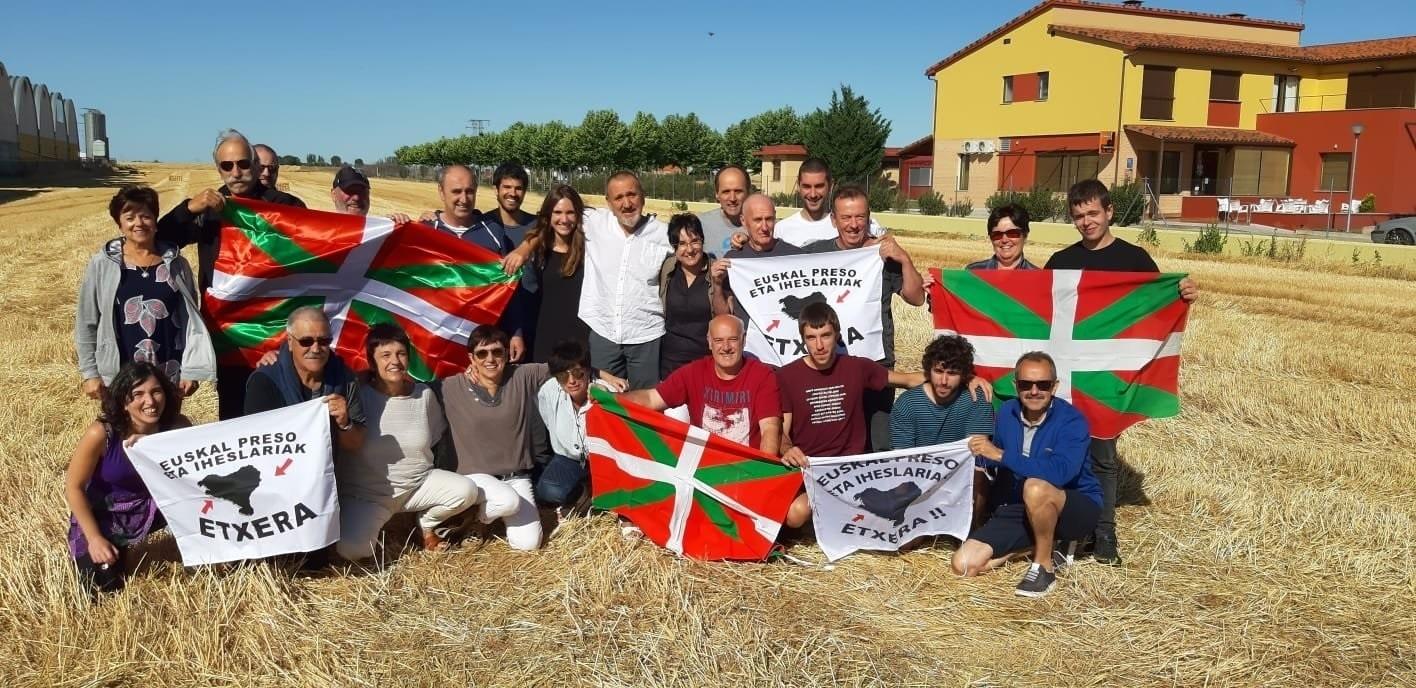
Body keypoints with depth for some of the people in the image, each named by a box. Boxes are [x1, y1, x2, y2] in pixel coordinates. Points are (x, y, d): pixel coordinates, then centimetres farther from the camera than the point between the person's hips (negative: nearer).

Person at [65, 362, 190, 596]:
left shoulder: (177, 425, -19)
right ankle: (108, 548, 21)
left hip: (149, 506, 2)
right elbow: (74, 487, -16)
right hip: (101, 513, -2)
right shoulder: (101, 433, -26)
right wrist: (95, 538, -19)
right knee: (103, 587, -11)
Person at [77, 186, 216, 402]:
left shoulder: (176, 264, 2)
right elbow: (86, 323, 4)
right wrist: (90, 373, -1)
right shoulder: (102, 265, -1)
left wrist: (190, 371, -2)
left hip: (169, 375, 1)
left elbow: (191, 319, 4)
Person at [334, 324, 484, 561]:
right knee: (351, 549, -29)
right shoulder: (358, 395, -13)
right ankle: (371, 524, 10)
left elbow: (437, 440, 12)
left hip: (419, 483, 4)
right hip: (366, 493, -4)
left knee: (466, 491, -21)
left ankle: (427, 524, 11)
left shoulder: (425, 394, -1)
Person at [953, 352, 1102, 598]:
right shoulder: (1007, 412, -1)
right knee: (964, 564, -11)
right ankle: (1043, 546, 7)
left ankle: (1044, 565, -15)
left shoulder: (1071, 420, -19)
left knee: (1035, 488, -40)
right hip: (1020, 509, 6)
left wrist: (1000, 455, -34)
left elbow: (1059, 473, -36)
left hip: (1076, 509, -5)